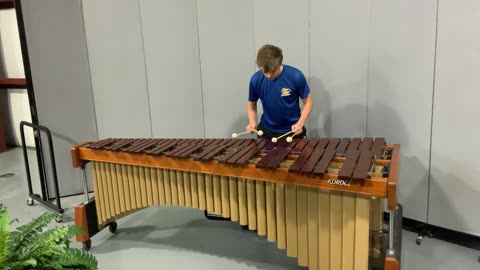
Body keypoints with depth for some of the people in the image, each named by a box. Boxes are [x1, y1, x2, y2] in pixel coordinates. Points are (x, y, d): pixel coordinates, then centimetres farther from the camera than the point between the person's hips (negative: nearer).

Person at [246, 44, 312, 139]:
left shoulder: (296, 76, -19)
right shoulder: (256, 79, -13)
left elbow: (308, 102, -8)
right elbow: (251, 103, 2)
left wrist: (300, 124, -21)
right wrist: (252, 122, -15)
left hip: (293, 130, -2)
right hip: (266, 130, 2)